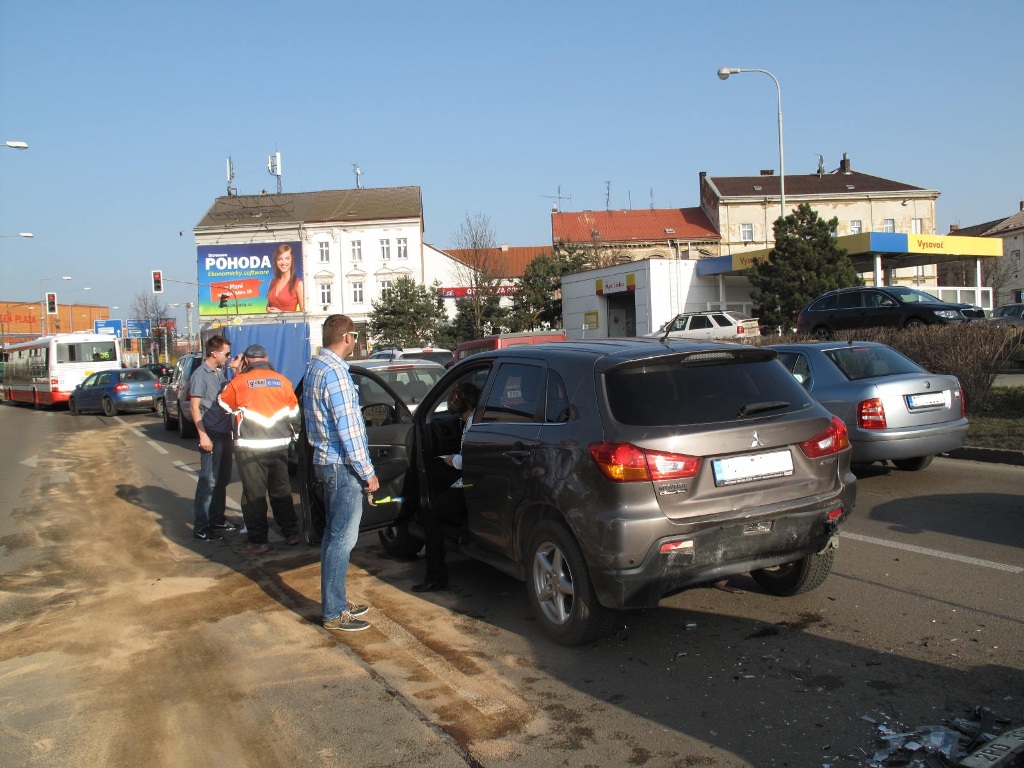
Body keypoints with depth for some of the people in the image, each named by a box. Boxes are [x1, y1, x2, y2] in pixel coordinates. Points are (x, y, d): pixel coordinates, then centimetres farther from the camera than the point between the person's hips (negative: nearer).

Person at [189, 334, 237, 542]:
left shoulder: (220, 372, 14)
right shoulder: (200, 375, -10)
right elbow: (194, 406, -14)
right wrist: (203, 435, -19)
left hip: (224, 433, 8)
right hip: (211, 435, -8)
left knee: (222, 479, 15)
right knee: (208, 481, -6)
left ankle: (217, 519, 26)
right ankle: (200, 528, -1)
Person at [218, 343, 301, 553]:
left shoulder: (239, 381, -6)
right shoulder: (282, 381, 4)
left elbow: (225, 404, 11)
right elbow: (294, 412, 12)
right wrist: (293, 434, 29)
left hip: (250, 447, -3)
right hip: (279, 445, 4)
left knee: (254, 494, 4)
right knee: (281, 490, 17)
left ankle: (258, 541, 7)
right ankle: (291, 534, 23)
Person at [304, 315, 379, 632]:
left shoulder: (315, 366, 13)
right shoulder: (335, 371, -19)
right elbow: (347, 428, -21)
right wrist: (367, 472, -16)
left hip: (326, 460, 10)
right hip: (342, 465, -10)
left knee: (334, 534, 17)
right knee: (342, 538, -3)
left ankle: (335, 601, 28)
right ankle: (334, 613, 5)